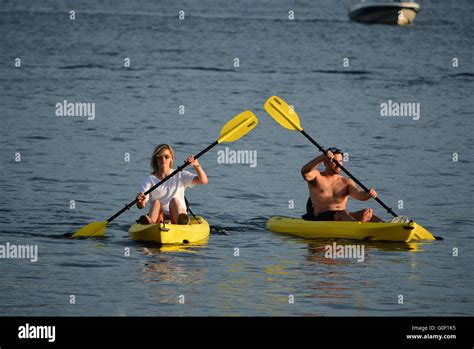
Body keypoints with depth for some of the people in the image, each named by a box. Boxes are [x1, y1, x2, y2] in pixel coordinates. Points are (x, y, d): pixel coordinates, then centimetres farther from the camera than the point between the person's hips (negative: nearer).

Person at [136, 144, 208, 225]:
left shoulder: (180, 175, 13)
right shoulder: (150, 180, 11)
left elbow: (203, 181, 0)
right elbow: (141, 206, -1)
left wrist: (196, 165, -16)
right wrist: (140, 201, -26)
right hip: (159, 217, 0)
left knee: (174, 200, -29)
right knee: (156, 202, -28)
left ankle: (182, 220, -65)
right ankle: (150, 223, -63)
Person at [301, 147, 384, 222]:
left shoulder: (346, 182, 15)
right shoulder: (317, 177, 9)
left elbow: (359, 195, -3)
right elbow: (305, 172, -14)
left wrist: (368, 194, -27)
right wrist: (322, 157, -26)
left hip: (344, 216, 4)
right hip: (322, 218, -4)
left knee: (365, 213, -24)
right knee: (343, 213, -35)